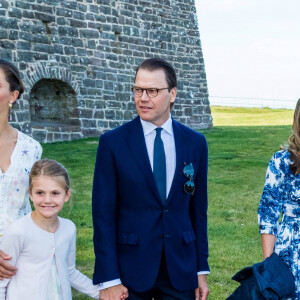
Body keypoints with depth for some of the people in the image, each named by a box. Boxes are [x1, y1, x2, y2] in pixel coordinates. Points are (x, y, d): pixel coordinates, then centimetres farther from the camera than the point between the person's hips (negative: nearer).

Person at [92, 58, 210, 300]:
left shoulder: (195, 143, 2)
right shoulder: (113, 143, -6)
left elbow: (198, 209, 7)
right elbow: (104, 214, -7)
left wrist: (202, 269, 6)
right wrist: (108, 279, -10)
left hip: (181, 271, 2)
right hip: (130, 270, -2)